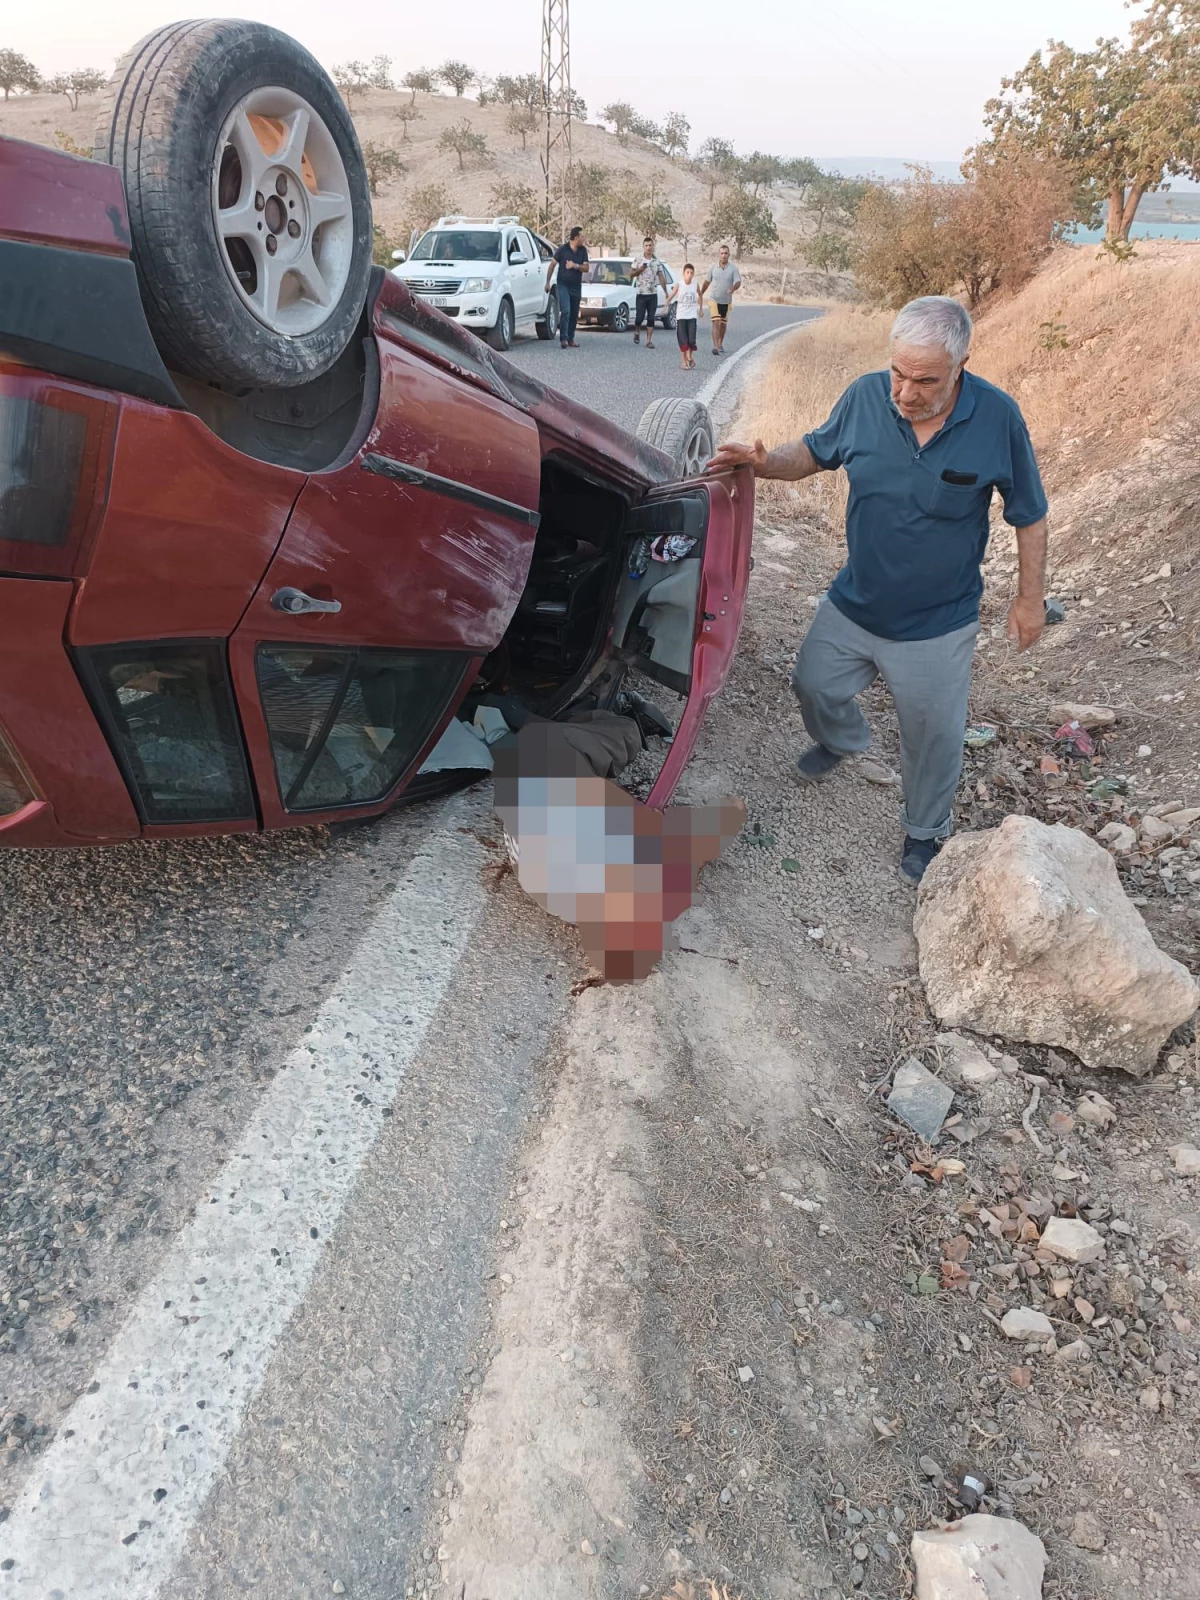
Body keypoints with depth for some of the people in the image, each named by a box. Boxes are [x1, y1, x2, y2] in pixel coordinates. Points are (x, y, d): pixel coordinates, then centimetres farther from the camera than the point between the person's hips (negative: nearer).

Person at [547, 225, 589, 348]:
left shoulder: (583, 250, 4)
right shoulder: (563, 249, -7)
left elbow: (586, 267, -1)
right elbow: (552, 265, -1)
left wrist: (575, 265, -19)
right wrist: (548, 282, -3)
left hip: (576, 286, 5)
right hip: (563, 285, -5)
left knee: (574, 314, 7)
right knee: (565, 311, -18)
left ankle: (571, 339, 16)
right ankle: (563, 338, -17)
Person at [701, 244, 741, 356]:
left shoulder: (733, 268, -5)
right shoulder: (713, 267, -1)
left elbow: (738, 282, -13)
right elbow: (707, 282, 11)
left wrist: (733, 289, -35)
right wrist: (700, 295, 15)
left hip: (727, 301, 1)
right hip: (715, 300, -1)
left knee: (723, 323, 14)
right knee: (716, 322, -15)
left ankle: (720, 344, 30)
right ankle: (715, 346, -22)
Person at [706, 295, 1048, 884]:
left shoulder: (997, 418, -19)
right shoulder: (867, 395, -14)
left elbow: (1028, 515, -6)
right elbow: (815, 451, 4)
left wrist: (1030, 597, -2)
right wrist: (765, 462, -16)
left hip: (937, 625, -3)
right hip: (852, 603, 3)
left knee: (933, 737, 11)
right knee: (813, 686, 19)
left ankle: (925, 835, 39)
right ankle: (842, 740, 56)